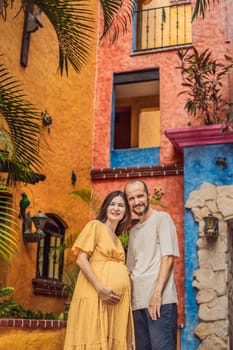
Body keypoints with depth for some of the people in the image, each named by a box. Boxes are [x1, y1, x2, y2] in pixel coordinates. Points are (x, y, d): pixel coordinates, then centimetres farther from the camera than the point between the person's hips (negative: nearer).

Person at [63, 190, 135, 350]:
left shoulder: (118, 239, 23)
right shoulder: (95, 226, 3)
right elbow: (82, 259, -8)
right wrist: (100, 288, -18)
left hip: (118, 298, 7)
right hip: (95, 294, -7)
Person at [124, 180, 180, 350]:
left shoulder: (162, 218, 1)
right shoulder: (133, 231, 21)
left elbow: (168, 258, -9)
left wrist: (157, 294, -16)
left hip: (160, 300, -7)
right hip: (138, 302, 7)